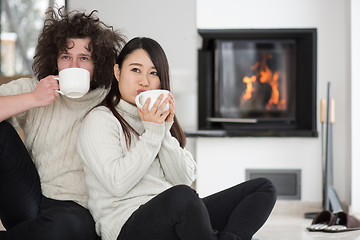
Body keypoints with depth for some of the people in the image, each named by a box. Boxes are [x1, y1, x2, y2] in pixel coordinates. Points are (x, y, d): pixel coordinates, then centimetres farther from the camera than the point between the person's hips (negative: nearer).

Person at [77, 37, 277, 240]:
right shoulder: (100, 119, 2)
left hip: (177, 218, 8)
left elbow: (184, 180, 9)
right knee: (181, 196, -41)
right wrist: (152, 133, -10)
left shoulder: (161, 118, 24)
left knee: (263, 188, -6)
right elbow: (118, 184, -13)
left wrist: (165, 130, -2)